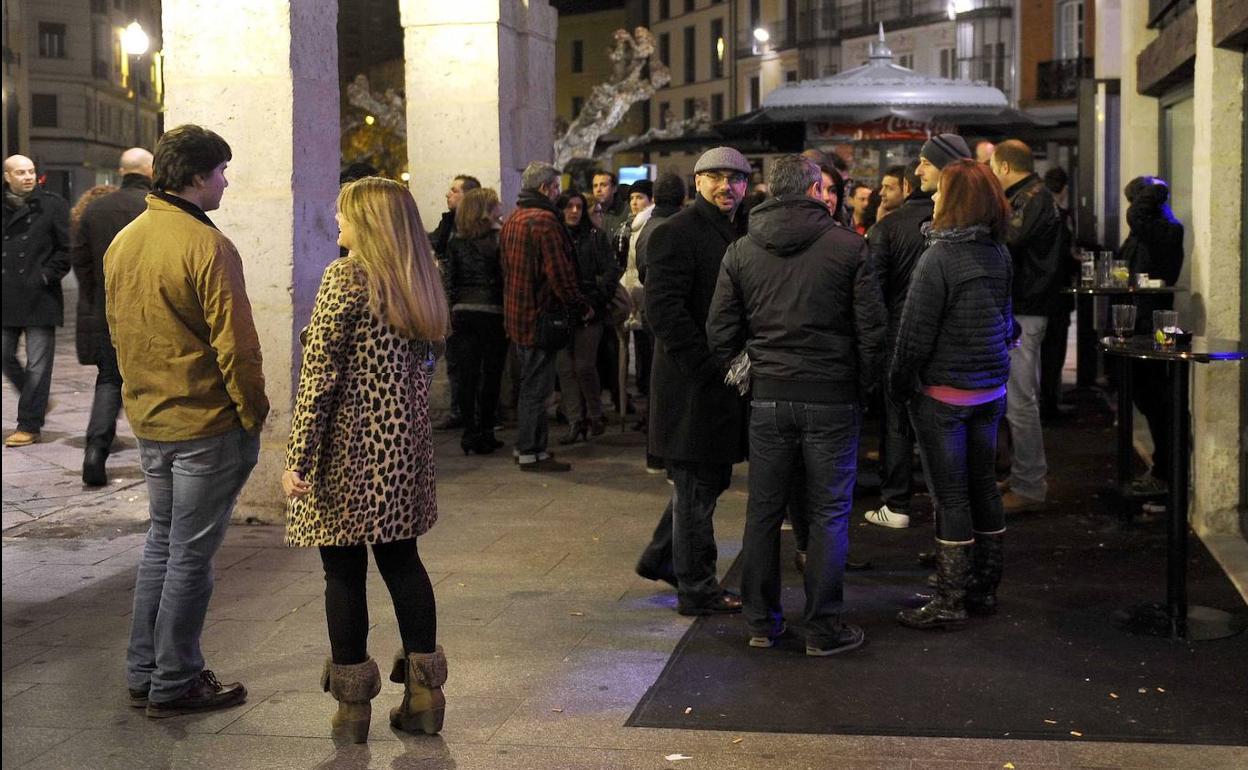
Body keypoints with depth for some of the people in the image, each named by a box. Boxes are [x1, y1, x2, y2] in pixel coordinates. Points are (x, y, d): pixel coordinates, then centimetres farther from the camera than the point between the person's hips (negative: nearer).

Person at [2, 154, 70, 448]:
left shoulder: (52, 205, 0)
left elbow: (66, 249, 1)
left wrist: (46, 275, -8)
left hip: (40, 299, -4)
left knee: (37, 365, -1)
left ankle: (29, 426, 6)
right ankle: (36, 402, 30)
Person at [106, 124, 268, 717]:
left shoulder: (123, 242, 6)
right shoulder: (208, 246, -19)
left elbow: (117, 329, 14)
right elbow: (235, 345, -18)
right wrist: (253, 414, -8)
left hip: (148, 422, 8)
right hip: (208, 424, -8)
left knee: (162, 540, 19)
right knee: (191, 552, 2)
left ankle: (143, 673, 26)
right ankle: (174, 684, 11)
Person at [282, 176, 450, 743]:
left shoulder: (345, 278, -12)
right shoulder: (419, 281, 9)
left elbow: (320, 375, -15)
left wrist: (298, 458, -14)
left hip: (349, 445, -7)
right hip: (405, 441, 7)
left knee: (344, 571, 2)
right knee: (401, 560, 14)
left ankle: (353, 705, 8)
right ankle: (423, 695, 16)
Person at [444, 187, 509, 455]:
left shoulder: (455, 241, 3)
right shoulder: (498, 238, -9)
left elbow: (449, 279, 3)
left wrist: (451, 310, 9)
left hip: (462, 312, 4)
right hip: (492, 312, -4)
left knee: (467, 373, 7)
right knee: (490, 373, 5)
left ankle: (469, 433, 7)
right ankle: (484, 434, 7)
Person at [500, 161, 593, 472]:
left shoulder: (512, 220, 13)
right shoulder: (545, 220, -17)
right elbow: (560, 273, -21)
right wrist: (582, 307, -8)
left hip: (516, 314, 9)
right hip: (540, 315, -9)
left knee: (530, 382, 18)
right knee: (537, 385, -2)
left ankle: (526, 446, 24)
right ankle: (532, 452, 3)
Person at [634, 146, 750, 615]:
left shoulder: (742, 233, 15)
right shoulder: (677, 233, -12)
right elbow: (663, 308, -21)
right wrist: (708, 367, -22)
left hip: (727, 379, 9)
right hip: (693, 383, -9)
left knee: (710, 480, 18)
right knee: (698, 486, 0)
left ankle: (661, 557, 34)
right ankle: (696, 590, 12)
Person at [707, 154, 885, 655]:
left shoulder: (741, 252, 3)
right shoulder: (848, 247, -5)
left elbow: (720, 332, 3)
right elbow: (872, 329, -5)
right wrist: (864, 387, 7)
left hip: (768, 397, 3)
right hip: (832, 398, -3)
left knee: (763, 511, 11)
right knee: (828, 515, 5)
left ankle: (761, 622, 19)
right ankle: (823, 628, 10)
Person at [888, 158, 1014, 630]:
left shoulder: (939, 257, -18)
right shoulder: (1000, 255, 5)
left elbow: (915, 333, -17)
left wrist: (899, 385, -5)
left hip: (944, 393, -7)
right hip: (991, 391, 7)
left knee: (951, 497, -1)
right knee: (984, 486, 15)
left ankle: (949, 603, 5)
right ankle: (984, 589, 25)